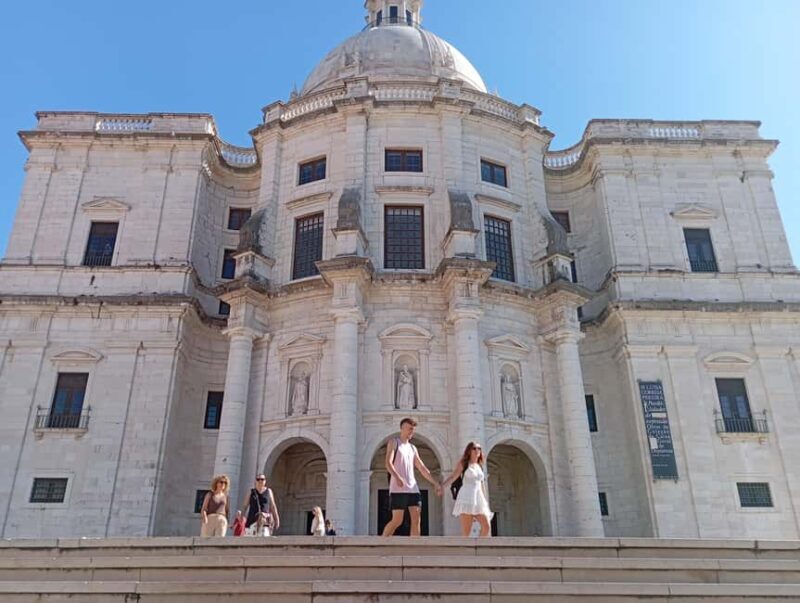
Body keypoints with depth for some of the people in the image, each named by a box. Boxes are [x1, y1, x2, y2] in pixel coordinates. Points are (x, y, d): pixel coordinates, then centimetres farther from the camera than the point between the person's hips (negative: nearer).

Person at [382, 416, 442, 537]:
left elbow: (422, 468, 22)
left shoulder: (413, 448, 20)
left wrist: (435, 483, 14)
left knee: (416, 520, -2)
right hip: (398, 489, -6)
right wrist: (397, 477, -31)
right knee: (397, 521, -8)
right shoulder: (394, 442, 1)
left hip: (413, 489, 6)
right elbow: (388, 463, -13)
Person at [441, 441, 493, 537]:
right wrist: (441, 486, -24)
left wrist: (486, 502, 20)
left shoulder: (479, 467, 21)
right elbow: (452, 477, -7)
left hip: (478, 499, 6)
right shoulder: (463, 464, 5)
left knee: (486, 527, -7)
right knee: (466, 531, -10)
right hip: (466, 498, -6)